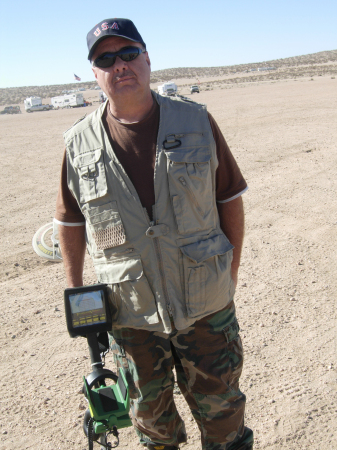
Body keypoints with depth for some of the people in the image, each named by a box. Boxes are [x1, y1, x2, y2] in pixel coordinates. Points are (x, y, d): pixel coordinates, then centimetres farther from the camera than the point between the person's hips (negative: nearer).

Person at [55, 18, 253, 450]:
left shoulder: (196, 122, -5)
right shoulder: (79, 144, -4)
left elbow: (230, 198, 1)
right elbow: (70, 220, 7)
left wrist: (232, 269, 3)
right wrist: (74, 286, 10)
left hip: (205, 304, -1)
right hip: (130, 312, 1)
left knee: (219, 404, 16)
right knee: (148, 409, 23)